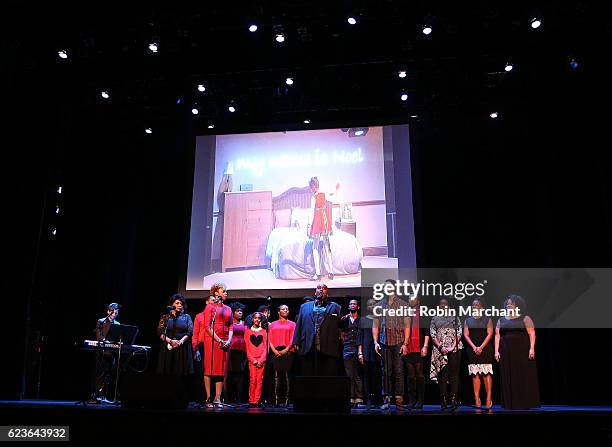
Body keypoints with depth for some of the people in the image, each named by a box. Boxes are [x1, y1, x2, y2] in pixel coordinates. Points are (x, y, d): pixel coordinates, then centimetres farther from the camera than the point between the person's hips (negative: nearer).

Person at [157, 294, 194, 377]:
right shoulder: (165, 317, 10)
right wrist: (170, 341, -11)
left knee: (181, 373, -6)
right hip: (168, 348, 0)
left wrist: (181, 341, -13)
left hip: (183, 349, 0)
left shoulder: (186, 317, 11)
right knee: (167, 372, -6)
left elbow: (190, 332, 2)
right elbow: (160, 332, 3)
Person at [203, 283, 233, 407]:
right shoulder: (210, 306, 2)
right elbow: (207, 326, -6)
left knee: (222, 370, 3)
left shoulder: (228, 309, 17)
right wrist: (218, 340, -11)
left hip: (225, 342, 5)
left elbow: (231, 326, 13)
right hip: (212, 340, -5)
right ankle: (208, 398, 1)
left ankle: (217, 399, 6)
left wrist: (229, 340, -3)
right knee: (209, 369, -4)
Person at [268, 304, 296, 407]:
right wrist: (274, 350, -5)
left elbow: (293, 338, 3)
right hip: (276, 352, 1)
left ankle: (287, 399, -4)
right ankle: (276, 399, -3)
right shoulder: (273, 324, 16)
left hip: (287, 351, -1)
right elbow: (270, 338, 9)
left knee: (287, 375, -5)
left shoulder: (292, 324, 12)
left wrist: (286, 349, -10)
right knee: (277, 375, -3)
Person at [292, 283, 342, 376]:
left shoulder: (335, 307, 15)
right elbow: (298, 326, 13)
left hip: (328, 350, -1)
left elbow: (341, 325, 9)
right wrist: (296, 343, 5)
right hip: (308, 349, 2)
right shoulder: (305, 306, 19)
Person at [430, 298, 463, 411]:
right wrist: (440, 347, -9)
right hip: (440, 349, 0)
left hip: (454, 348, 0)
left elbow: (459, 333, 6)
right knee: (442, 374, -3)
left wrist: (453, 345, -8)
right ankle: (444, 400, -1)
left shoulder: (454, 317, 14)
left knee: (454, 374, -4)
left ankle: (454, 400, -4)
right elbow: (432, 334, 5)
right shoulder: (435, 319, 14)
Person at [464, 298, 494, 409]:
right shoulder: (467, 321, 13)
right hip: (472, 350, 2)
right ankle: (477, 399, 1)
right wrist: (474, 347, -7)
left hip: (485, 349, -2)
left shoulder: (487, 320, 8)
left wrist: (481, 347, -9)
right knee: (475, 374, -1)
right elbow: (465, 335, 7)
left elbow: (490, 334, 0)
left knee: (486, 373, -7)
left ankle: (489, 398, -5)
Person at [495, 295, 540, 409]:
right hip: (506, 354, 3)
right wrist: (496, 351, 0)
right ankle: (510, 403, 8)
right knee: (508, 378, 3)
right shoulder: (501, 320, 13)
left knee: (525, 377, -1)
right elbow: (497, 336, 9)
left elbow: (532, 334, -5)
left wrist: (532, 348, -17)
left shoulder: (525, 318, 3)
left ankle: (526, 403, 7)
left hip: (523, 353, -3)